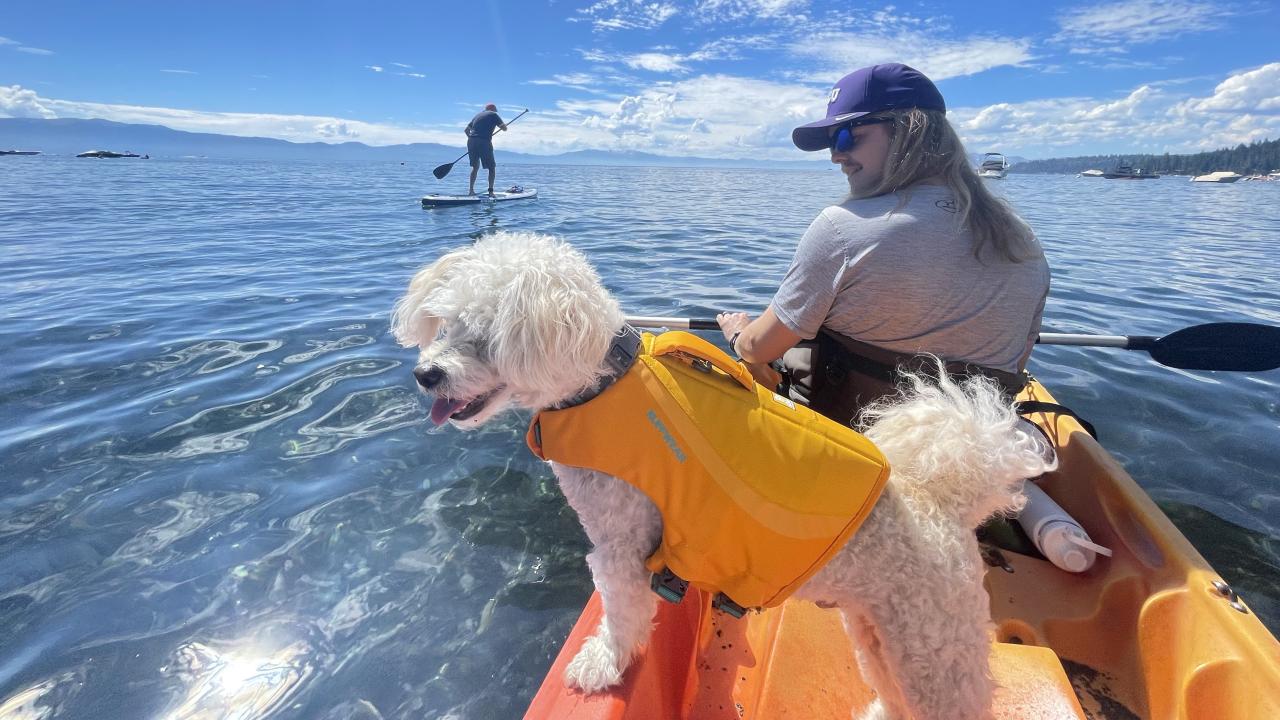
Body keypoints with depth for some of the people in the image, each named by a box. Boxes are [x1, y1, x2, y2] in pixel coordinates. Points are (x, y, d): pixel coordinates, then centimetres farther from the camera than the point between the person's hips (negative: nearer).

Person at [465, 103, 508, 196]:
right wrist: (504, 124, 26)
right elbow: (504, 128, 4)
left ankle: (471, 190, 14)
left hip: (471, 142, 6)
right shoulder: (493, 115, 7)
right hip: (484, 143, -6)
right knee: (492, 168, 4)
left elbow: (467, 129, 23)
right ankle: (490, 191, -5)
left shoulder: (477, 114, 24)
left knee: (475, 167, 18)